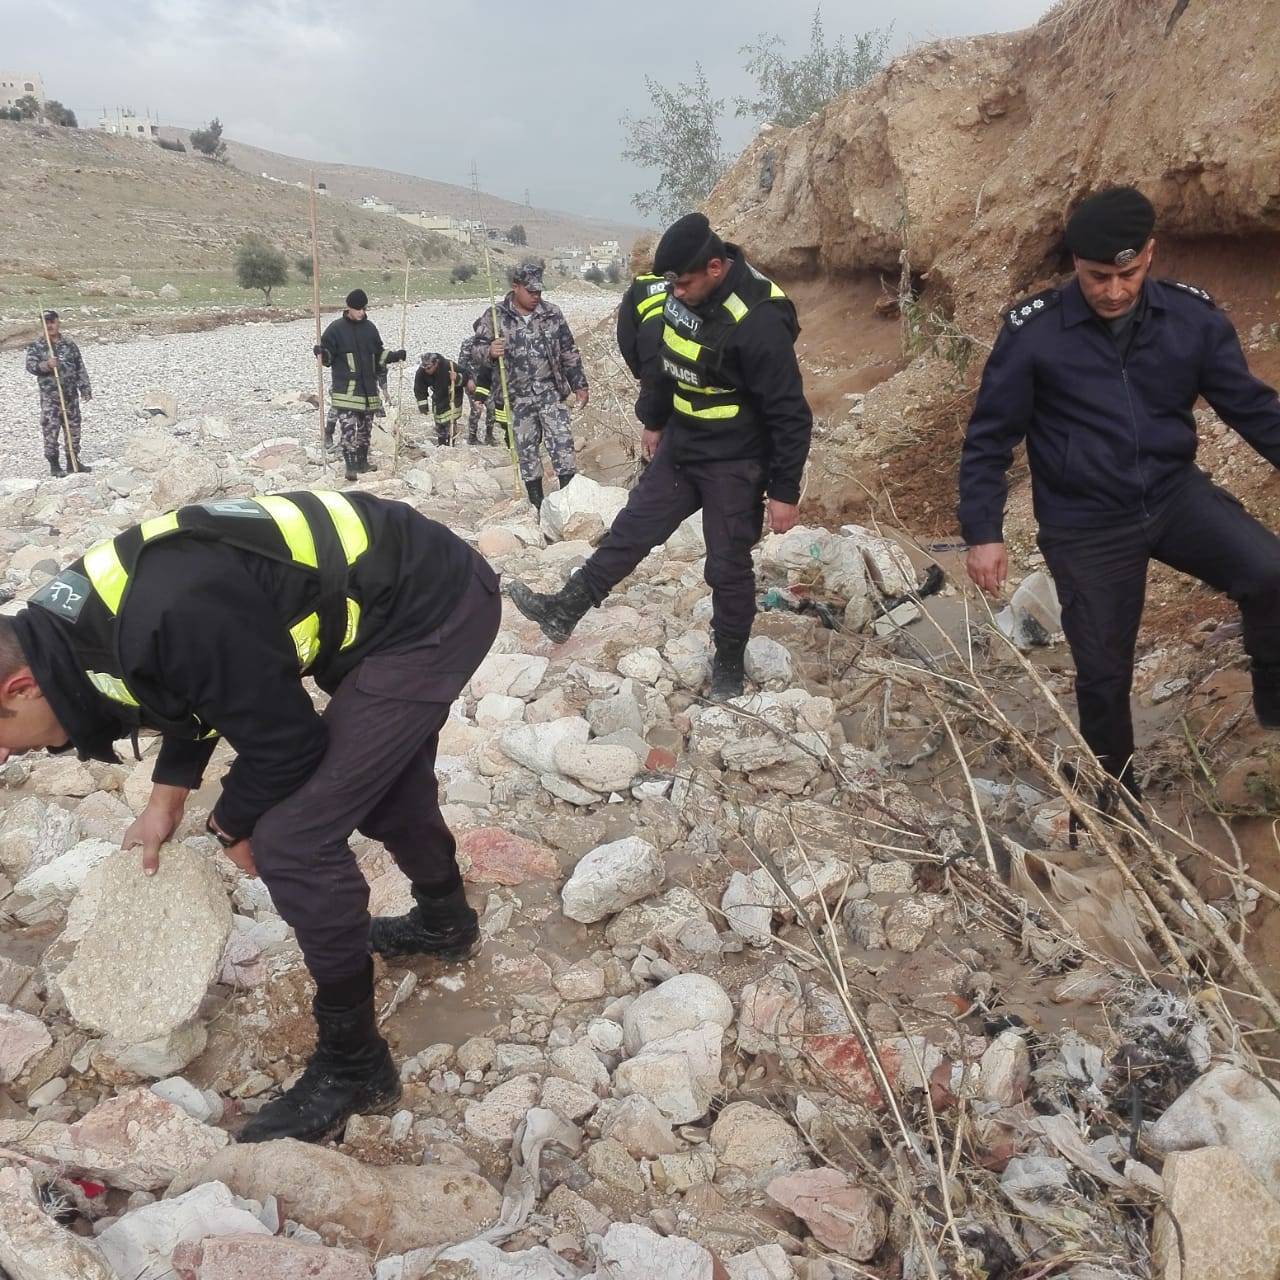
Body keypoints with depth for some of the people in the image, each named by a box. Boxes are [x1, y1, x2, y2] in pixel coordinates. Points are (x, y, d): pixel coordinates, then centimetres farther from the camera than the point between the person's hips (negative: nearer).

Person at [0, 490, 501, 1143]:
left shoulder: (163, 623, -30)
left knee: (292, 839, -9)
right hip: (426, 583, 10)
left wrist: (233, 826, 2)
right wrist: (166, 801, 19)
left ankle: (353, 1065, 9)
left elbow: (284, 739, -17)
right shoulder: (76, 617, 0)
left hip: (433, 615, -10)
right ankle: (445, 921, 56)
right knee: (376, 771, 29)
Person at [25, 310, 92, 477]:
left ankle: (73, 461, 20)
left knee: (73, 427, 9)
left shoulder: (69, 344, 10)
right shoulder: (36, 346, 0)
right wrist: (46, 365, -28)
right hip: (50, 396, -4)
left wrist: (85, 388, 7)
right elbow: (30, 365, -9)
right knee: (50, 429, -4)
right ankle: (54, 464, 3)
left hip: (70, 394, 4)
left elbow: (80, 368, 11)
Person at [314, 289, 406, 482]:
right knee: (348, 427, -14)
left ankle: (362, 461, 26)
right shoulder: (336, 328, -4)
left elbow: (379, 354, 20)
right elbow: (328, 357, -3)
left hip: (368, 386, 5)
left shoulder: (370, 328, 10)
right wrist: (321, 352, -24)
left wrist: (395, 356, 7)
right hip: (346, 388, -5)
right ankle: (351, 466, -10)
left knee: (365, 426, 13)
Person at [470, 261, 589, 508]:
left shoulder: (552, 313, 2)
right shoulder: (495, 317, -4)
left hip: (549, 390, 0)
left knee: (561, 441, -10)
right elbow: (477, 347, -2)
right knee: (526, 448, 6)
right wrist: (489, 351, -26)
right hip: (517, 395, 0)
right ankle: (537, 503, 16)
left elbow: (569, 352, 8)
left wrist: (579, 384, 8)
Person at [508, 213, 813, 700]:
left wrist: (785, 491, -19)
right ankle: (564, 611, 19)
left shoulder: (759, 321, -27)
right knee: (631, 530, 11)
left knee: (728, 566, 3)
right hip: (680, 447, 7)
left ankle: (729, 662, 22)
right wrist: (656, 422, 23)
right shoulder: (684, 296, -4)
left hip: (734, 464, -7)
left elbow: (791, 415, -22)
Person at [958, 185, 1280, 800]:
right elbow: (989, 438, -6)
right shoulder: (1032, 330, -12)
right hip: (1086, 526, -2)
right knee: (1103, 672, 7)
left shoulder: (1192, 315, -5)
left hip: (1175, 495, 2)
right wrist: (983, 532, -10)